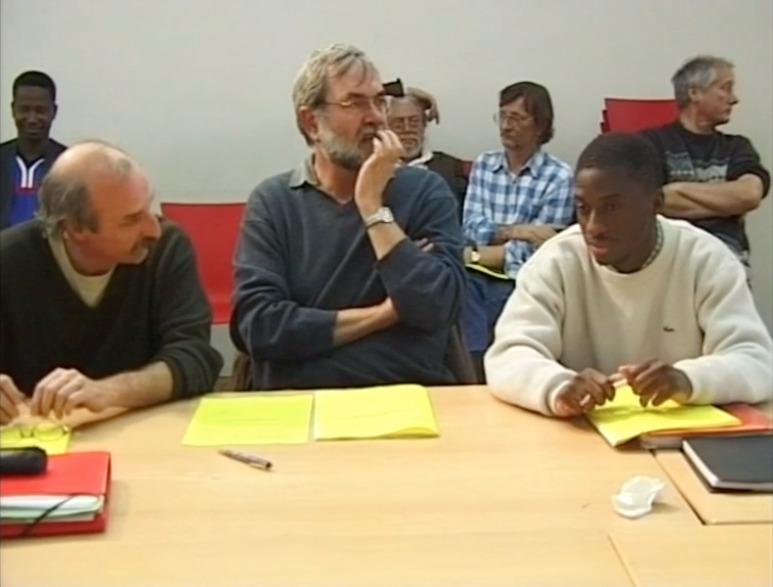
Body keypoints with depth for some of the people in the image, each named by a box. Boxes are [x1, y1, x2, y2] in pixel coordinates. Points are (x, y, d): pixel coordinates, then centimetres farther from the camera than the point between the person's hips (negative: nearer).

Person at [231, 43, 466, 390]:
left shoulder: (426, 191, 3)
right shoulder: (272, 202, 3)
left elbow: (435, 311, -10)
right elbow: (258, 326, -9)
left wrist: (372, 205, -10)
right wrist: (386, 314, -8)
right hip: (300, 399, 0)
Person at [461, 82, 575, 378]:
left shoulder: (559, 177, -2)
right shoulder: (483, 164, 14)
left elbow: (536, 251, -7)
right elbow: (471, 228, 3)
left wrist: (474, 256, -7)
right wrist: (515, 230, -13)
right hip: (476, 279, 2)